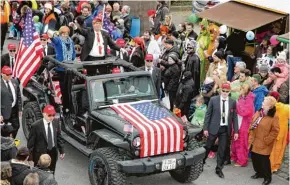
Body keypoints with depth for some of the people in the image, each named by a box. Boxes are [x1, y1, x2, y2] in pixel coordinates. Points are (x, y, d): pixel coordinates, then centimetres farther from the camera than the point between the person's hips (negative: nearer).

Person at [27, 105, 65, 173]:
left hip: (53, 153, 4)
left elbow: (59, 138, 8)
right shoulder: (36, 126, -16)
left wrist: (62, 151, 5)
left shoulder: (56, 123, -2)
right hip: (40, 153, -4)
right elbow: (30, 142, -10)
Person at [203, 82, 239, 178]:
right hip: (214, 127, -1)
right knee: (207, 147, 10)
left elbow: (234, 117, 3)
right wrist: (205, 128, -6)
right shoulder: (213, 99, -4)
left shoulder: (232, 102, 1)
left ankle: (219, 169, 18)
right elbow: (208, 114, -2)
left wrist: (236, 131, 0)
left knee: (222, 150, 7)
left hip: (225, 129, 1)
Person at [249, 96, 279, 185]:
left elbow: (275, 131, -16)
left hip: (264, 145, -6)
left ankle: (267, 177, 18)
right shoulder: (258, 113, 5)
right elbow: (252, 126, 10)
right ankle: (259, 173, 38)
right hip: (255, 142, 6)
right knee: (255, 158, 15)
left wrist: (266, 140, -14)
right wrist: (251, 138, 4)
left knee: (264, 161, 0)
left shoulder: (274, 118, -15)